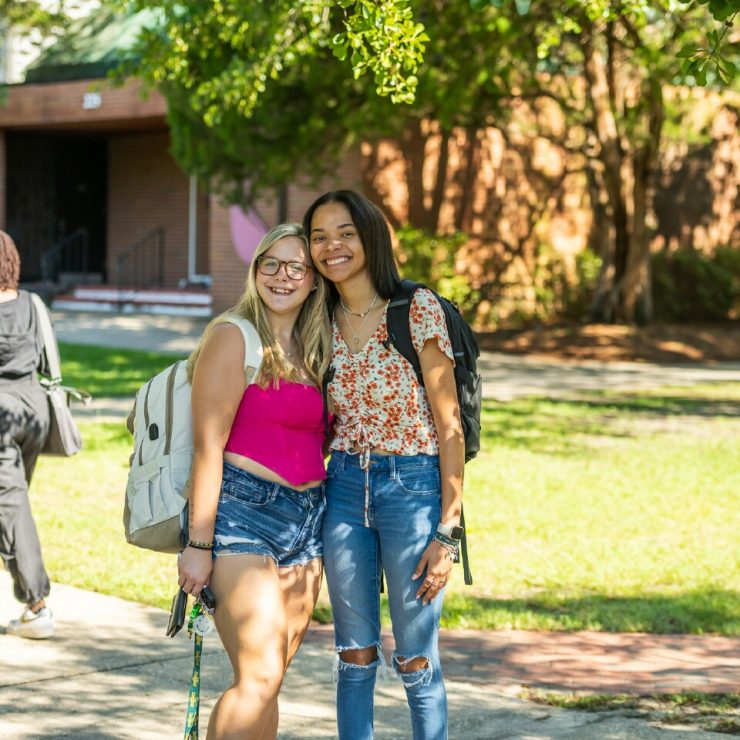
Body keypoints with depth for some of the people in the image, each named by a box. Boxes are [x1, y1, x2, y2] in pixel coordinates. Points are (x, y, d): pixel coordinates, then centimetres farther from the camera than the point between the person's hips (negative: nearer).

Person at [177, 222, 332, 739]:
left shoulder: (315, 349, 16)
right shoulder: (233, 337, -5)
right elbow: (208, 446, -10)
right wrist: (199, 543, -15)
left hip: (307, 519, 7)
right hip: (241, 510, -7)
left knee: (267, 681, 6)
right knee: (259, 679, -15)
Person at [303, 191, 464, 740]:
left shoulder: (417, 309, -9)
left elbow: (448, 424, -9)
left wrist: (448, 532, -13)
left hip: (413, 487, -5)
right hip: (344, 488, 5)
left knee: (416, 662, 1)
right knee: (355, 657, 10)